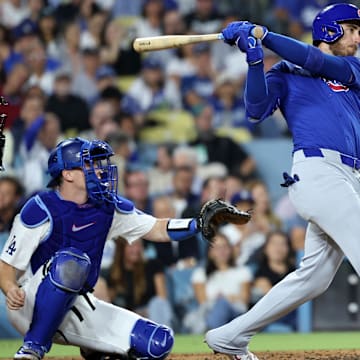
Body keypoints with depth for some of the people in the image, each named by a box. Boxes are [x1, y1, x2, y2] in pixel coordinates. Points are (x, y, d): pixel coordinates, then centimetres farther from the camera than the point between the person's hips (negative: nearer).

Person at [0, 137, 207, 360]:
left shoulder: (108, 206, 4)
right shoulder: (41, 210, -15)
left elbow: (157, 230, 9)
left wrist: (198, 224, -6)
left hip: (76, 309, 6)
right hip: (33, 308, -6)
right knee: (71, 261, -38)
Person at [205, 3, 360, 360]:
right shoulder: (286, 74, 10)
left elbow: (318, 63, 2)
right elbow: (256, 109, -6)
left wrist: (265, 36, -7)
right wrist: (255, 59, -18)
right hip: (318, 170, -7)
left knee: (313, 277, 8)